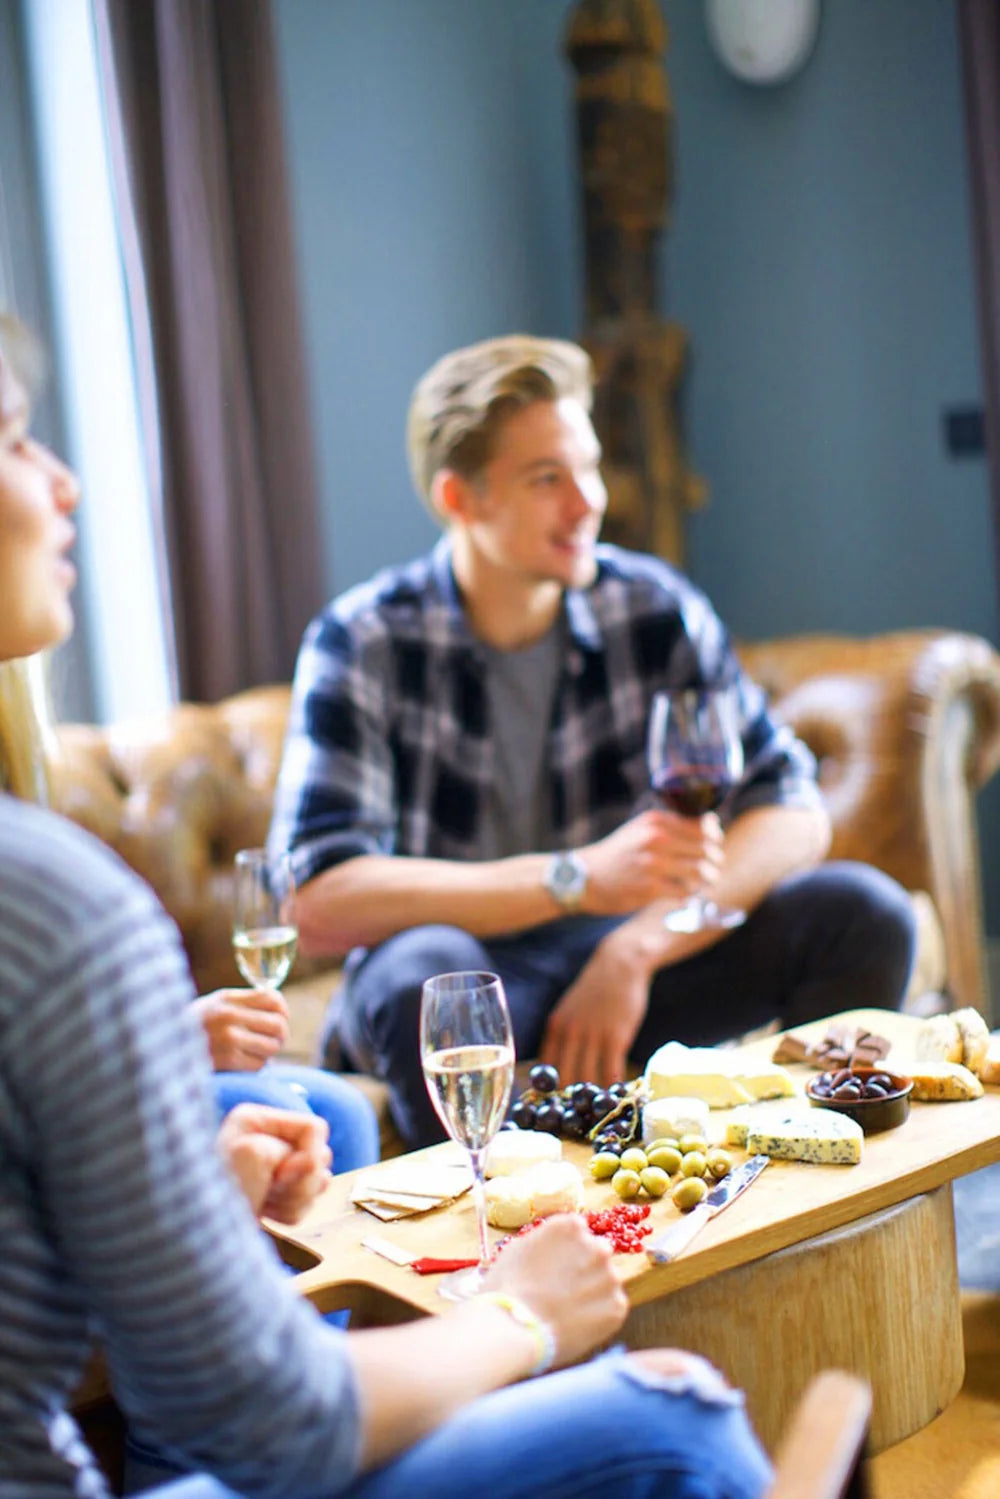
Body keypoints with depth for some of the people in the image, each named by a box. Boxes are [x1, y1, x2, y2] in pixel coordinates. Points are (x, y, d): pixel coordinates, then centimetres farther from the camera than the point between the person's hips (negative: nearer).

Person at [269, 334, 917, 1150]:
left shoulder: (654, 609, -5)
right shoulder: (361, 643, -14)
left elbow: (795, 814, -9)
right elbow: (320, 903, -25)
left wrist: (634, 946, -24)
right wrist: (578, 877, -31)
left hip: (624, 960, 3)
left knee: (862, 910, -17)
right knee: (424, 973, -37)